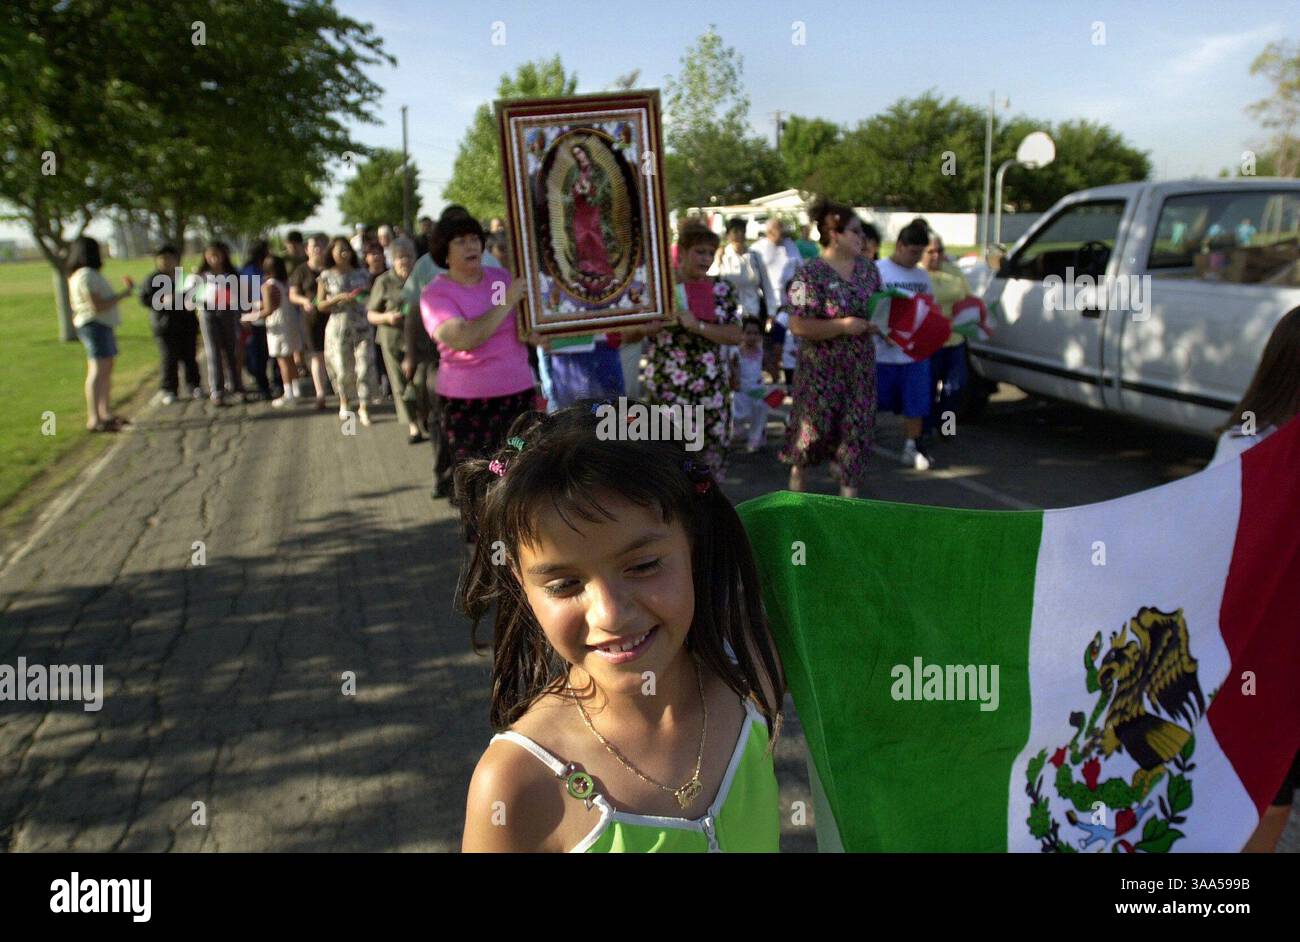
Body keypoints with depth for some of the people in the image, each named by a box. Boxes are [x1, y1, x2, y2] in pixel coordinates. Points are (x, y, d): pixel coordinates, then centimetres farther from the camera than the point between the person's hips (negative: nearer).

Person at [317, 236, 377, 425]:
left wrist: (364, 295, -6)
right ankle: (344, 403, 28)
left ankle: (363, 407, 0)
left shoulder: (362, 274, 8)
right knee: (343, 369, 3)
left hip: (362, 326, 1)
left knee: (365, 367, -8)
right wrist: (339, 298, -13)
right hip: (338, 327, -1)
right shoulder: (326, 276, 3)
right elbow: (320, 305, 2)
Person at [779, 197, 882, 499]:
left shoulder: (868, 268, 5)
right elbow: (798, 326, -19)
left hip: (860, 366, 5)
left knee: (857, 426, 4)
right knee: (815, 425, 3)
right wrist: (843, 325, -23)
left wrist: (877, 324, -3)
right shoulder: (810, 275, -14)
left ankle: (849, 490, 16)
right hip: (821, 368, -5)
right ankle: (798, 468, 33)